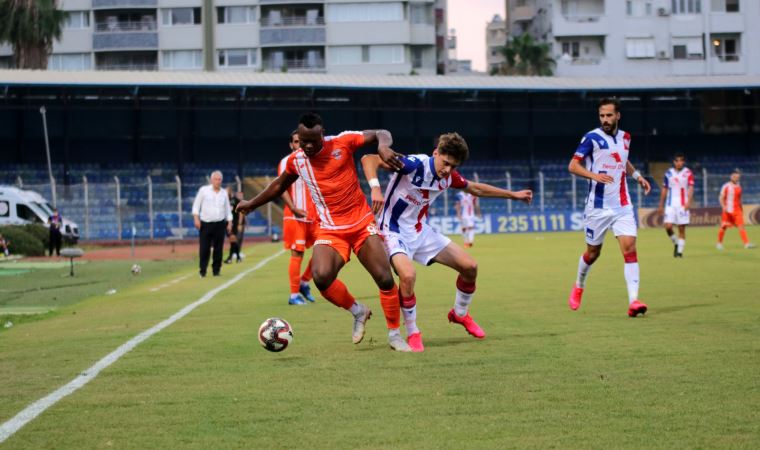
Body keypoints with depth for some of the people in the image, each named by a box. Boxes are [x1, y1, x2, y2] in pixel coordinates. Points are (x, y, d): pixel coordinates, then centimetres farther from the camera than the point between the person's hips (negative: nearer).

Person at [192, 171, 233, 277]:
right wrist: (196, 218, -10)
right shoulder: (204, 190, 2)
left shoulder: (224, 193, 11)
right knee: (204, 249, -5)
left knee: (218, 249, 1)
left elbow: (228, 209, 16)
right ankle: (202, 271, 3)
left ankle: (216, 270, 9)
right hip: (205, 224, -2)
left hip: (220, 224, 3)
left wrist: (229, 223, 8)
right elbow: (196, 205, 2)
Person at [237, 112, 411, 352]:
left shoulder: (343, 142, -8)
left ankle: (395, 334, 13)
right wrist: (252, 203, 30)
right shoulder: (295, 161, 2)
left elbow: (381, 134, 0)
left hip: (362, 224, -1)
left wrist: (383, 146, -23)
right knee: (321, 277, -25)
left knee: (385, 279, -7)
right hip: (330, 230, 1)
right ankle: (358, 311, 2)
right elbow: (279, 185, 23)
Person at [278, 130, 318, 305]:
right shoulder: (286, 162, -2)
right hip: (295, 217, -6)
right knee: (297, 253, -6)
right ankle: (294, 295, 0)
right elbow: (282, 189, -9)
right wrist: (294, 209, -21)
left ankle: (304, 282, 16)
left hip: (314, 216, 6)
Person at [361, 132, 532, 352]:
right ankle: (412, 333, -13)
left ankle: (460, 314, 33)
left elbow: (475, 188, 19)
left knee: (470, 267, 5)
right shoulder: (414, 164, -26)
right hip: (394, 232, -7)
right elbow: (368, 160, -34)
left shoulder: (449, 177, -3)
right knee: (407, 275, -35)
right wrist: (375, 188, -50)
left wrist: (513, 194, 23)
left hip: (421, 231, 7)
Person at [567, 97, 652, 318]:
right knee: (593, 253, 9)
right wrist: (594, 175, -26)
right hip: (598, 206, -3)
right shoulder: (592, 138, -8)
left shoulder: (625, 137, 9)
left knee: (630, 249, -13)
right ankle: (578, 287, 38)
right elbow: (573, 166, -11)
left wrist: (637, 175, 13)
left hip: (622, 206, 3)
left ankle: (633, 301, -18)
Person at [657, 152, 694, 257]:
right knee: (668, 226, -11)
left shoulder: (688, 173, 0)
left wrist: (688, 202, -24)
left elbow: (691, 188, -8)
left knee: (682, 229, -1)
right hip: (670, 204, 2)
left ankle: (680, 251, 6)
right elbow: (664, 189, 15)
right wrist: (661, 205, 14)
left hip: (683, 204, -2)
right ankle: (676, 243, 14)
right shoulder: (668, 173, 9)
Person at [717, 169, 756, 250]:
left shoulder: (739, 186, 11)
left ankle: (747, 243, -18)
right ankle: (719, 243, 22)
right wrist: (723, 207, -22)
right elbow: (721, 198, -7)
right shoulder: (726, 186, -5)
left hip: (737, 210, 4)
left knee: (741, 226, -9)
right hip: (728, 210, -4)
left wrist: (741, 209, 24)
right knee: (723, 227, 4)